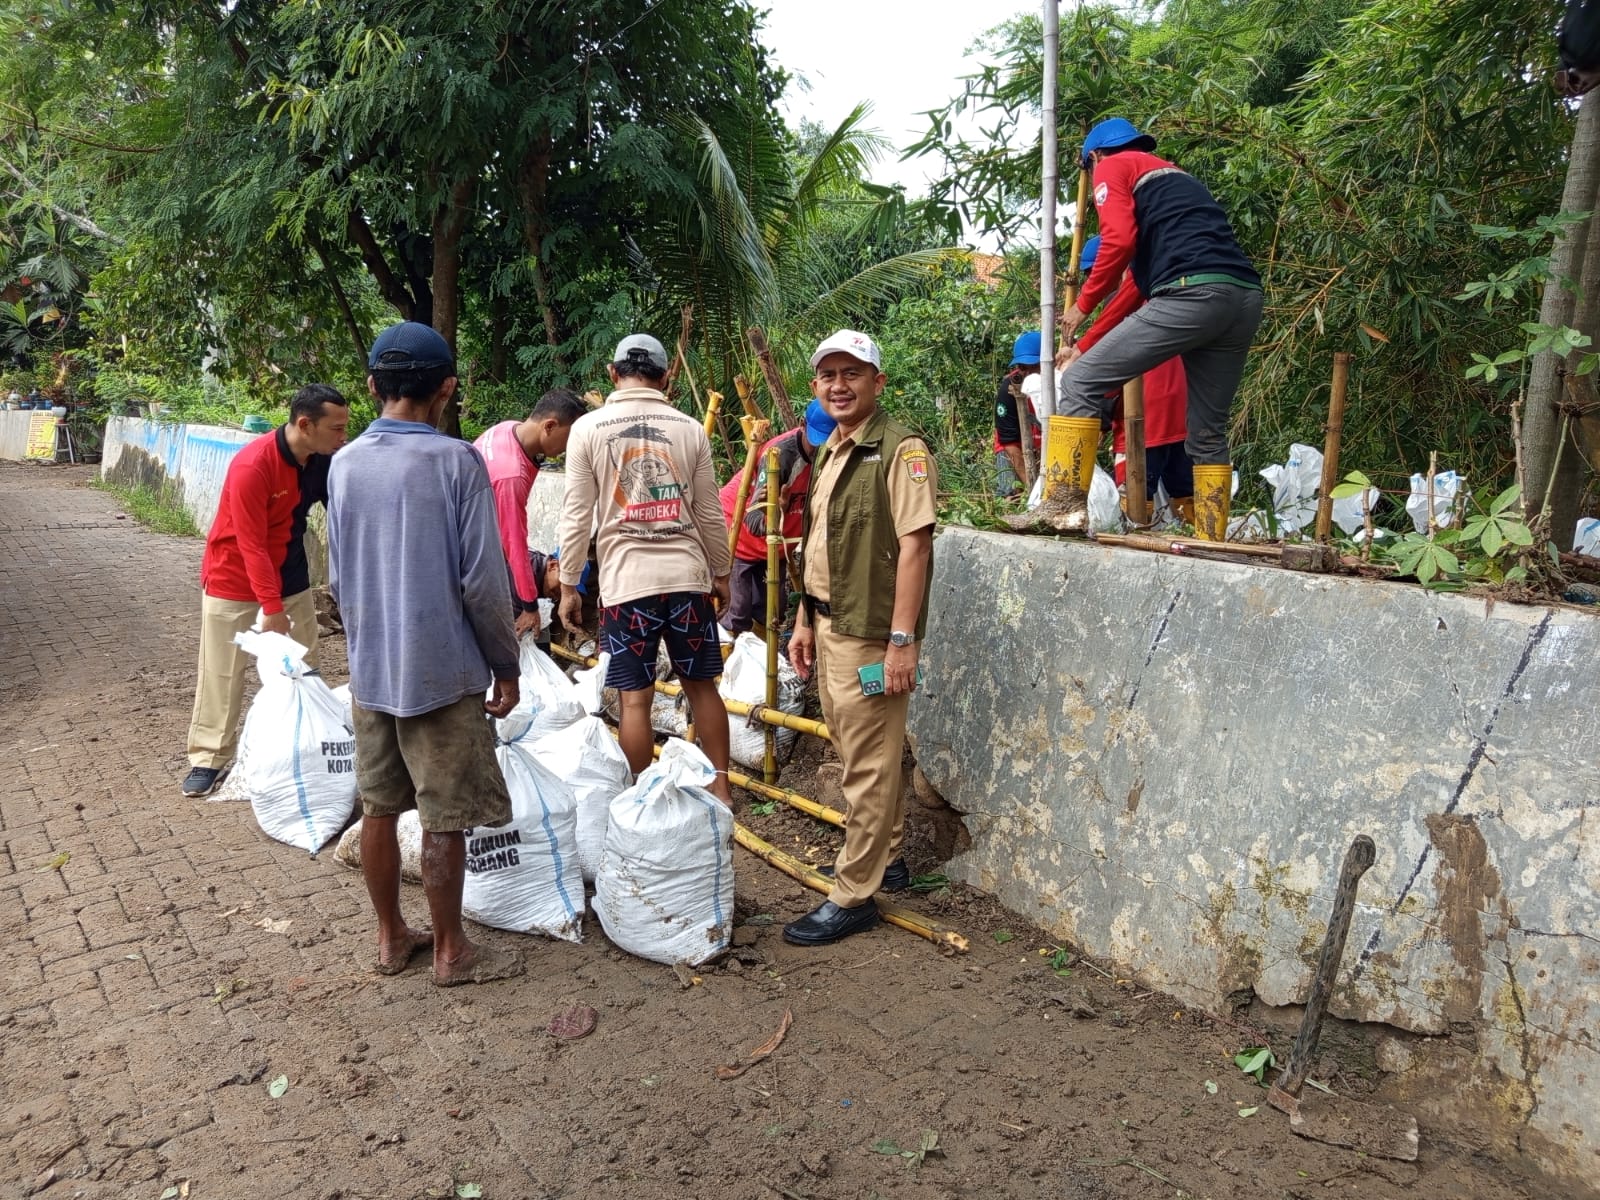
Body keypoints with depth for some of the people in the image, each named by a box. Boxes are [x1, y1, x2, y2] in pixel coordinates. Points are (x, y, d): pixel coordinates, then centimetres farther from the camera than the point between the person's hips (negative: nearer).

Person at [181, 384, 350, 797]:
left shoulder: (325, 460, -10)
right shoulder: (253, 465, -27)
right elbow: (252, 544, -25)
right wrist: (272, 608, -24)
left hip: (291, 579, 6)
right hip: (234, 580, -5)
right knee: (222, 672, 3)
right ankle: (209, 758, 15)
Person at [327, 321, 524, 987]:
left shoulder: (344, 464, 3)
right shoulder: (457, 461, -14)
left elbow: (338, 577, 9)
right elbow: (482, 580, -15)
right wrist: (506, 667, -5)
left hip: (369, 669, 6)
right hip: (442, 670, -6)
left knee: (379, 806, 15)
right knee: (444, 818, 5)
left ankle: (391, 937, 30)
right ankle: (451, 952, 18)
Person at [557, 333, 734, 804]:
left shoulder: (588, 428, -2)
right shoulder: (690, 428, 3)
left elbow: (577, 517, -3)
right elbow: (710, 514, 7)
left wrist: (568, 586, 5)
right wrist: (720, 573, 19)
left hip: (626, 581, -2)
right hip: (688, 576, 2)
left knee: (635, 698, 4)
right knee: (701, 685, 14)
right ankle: (720, 786, 22)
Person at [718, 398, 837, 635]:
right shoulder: (781, 453, -33)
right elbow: (753, 518, -41)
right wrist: (771, 519, -63)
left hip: (772, 543, 7)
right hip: (736, 536, -7)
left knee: (774, 611, 6)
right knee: (737, 615, -13)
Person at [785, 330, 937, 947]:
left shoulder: (900, 449, -14)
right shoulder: (829, 452, 14)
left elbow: (914, 546, -20)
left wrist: (902, 640, -23)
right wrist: (805, 621, 18)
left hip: (871, 634, -9)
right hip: (830, 625, 9)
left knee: (869, 765, -1)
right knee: (859, 752, 19)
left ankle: (852, 897, 7)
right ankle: (885, 858, 35)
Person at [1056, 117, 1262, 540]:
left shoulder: (1113, 168, 14)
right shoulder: (1175, 177, 38)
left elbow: (1119, 241, -6)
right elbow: (1143, 278, 37)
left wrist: (1082, 305, 7)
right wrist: (1087, 345, 38)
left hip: (1192, 294, -8)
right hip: (1246, 298, 8)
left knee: (1081, 384, 0)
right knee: (1208, 434, 15)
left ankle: (1067, 509, -6)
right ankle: (1211, 544, 17)